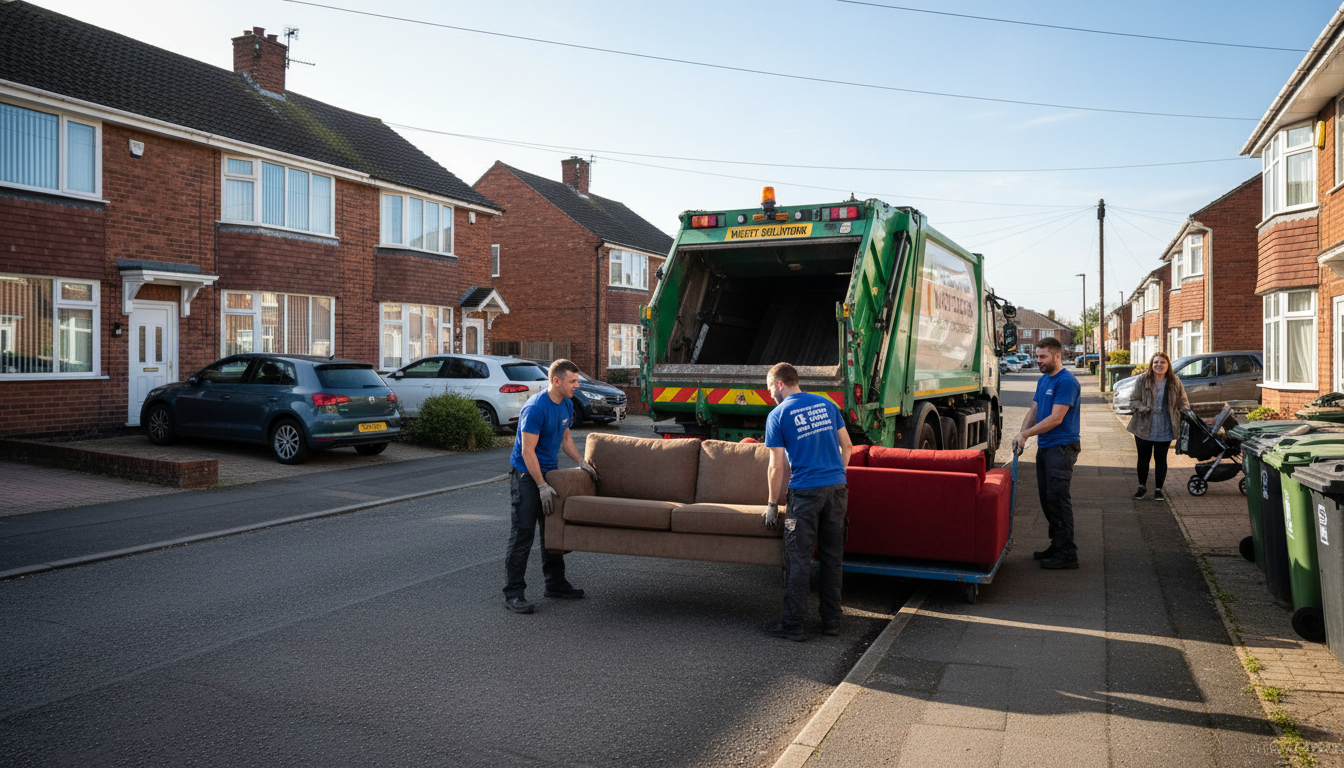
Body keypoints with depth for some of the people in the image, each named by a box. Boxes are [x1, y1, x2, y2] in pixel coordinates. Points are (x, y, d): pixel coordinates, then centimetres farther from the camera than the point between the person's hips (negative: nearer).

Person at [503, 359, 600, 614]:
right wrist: (542, 487, -23)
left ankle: (555, 583, 26)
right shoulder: (536, 408, -22)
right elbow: (527, 452, -22)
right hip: (526, 475, -8)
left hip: (549, 472, 8)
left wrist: (582, 463, 12)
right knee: (523, 533, -8)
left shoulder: (566, 405, 5)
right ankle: (513, 593, -3)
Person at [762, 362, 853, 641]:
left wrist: (772, 505, 3)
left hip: (805, 492, -5)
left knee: (798, 559, 1)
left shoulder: (778, 415, -4)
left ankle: (793, 625, 4)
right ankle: (831, 620, 18)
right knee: (832, 557, 11)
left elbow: (777, 466, -5)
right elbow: (847, 446, 14)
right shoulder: (826, 404, 11)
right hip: (837, 488, 5)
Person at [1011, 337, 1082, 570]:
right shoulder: (1043, 380, 15)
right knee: (1046, 497, 12)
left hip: (1061, 448, -9)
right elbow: (1033, 411, 13)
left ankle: (1067, 553, -4)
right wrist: (1022, 434, -4)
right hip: (1044, 446, 9)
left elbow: (1055, 418, -19)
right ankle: (1057, 544, 22)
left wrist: (1026, 434, -16)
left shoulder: (1066, 382, -14)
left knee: (1058, 497, -9)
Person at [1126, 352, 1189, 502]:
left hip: (1164, 430, 0)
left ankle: (1158, 490, 17)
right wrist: (1142, 408, -22)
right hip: (1144, 427, 0)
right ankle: (1142, 487, 27)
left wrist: (1186, 412, -10)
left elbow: (1183, 400, 9)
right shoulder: (1143, 380, -4)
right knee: (1143, 457, 10)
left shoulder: (1175, 382, 0)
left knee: (1161, 458, 5)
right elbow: (1135, 399, -3)